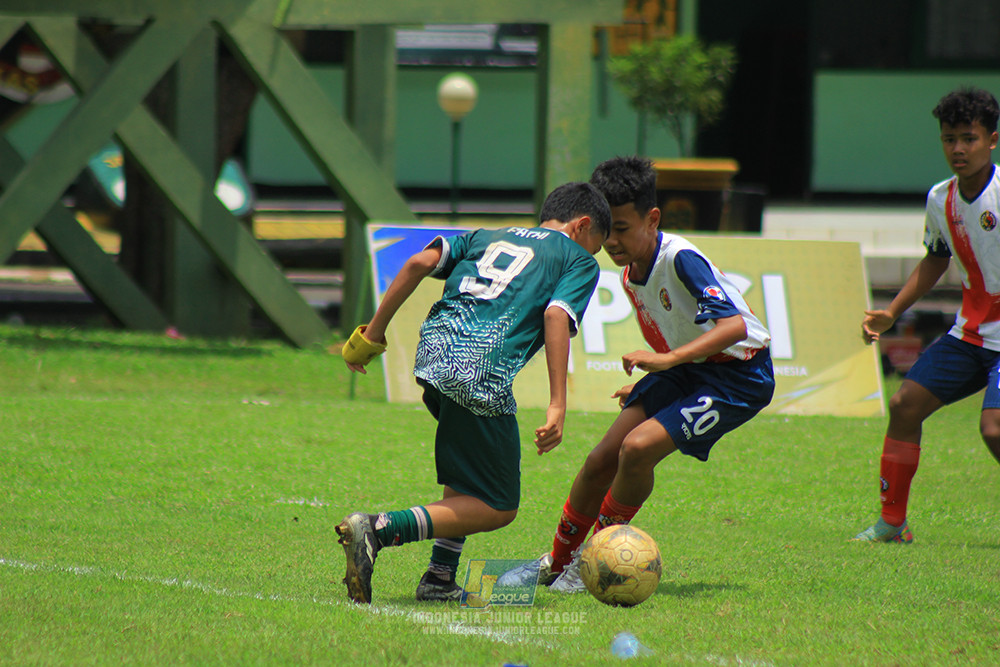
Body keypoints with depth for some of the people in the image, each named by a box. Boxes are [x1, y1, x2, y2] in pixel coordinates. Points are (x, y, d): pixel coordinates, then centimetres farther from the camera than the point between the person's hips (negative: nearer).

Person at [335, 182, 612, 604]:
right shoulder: (579, 260, 15)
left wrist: (372, 333, 16)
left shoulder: (487, 236, 29)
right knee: (497, 508, 3)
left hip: (433, 351, 7)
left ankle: (440, 577, 17)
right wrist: (557, 406, -11)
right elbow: (556, 316, -5)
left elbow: (420, 263, 14)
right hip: (483, 371, -7)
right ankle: (379, 529, -16)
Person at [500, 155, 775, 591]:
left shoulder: (680, 260, -25)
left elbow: (733, 326, -36)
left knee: (639, 446, -25)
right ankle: (558, 562, 22)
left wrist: (667, 359, -44)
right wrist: (648, 387, 20)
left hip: (738, 375, -8)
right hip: (684, 372, 9)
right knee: (602, 460, 1)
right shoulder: (631, 276, 2)